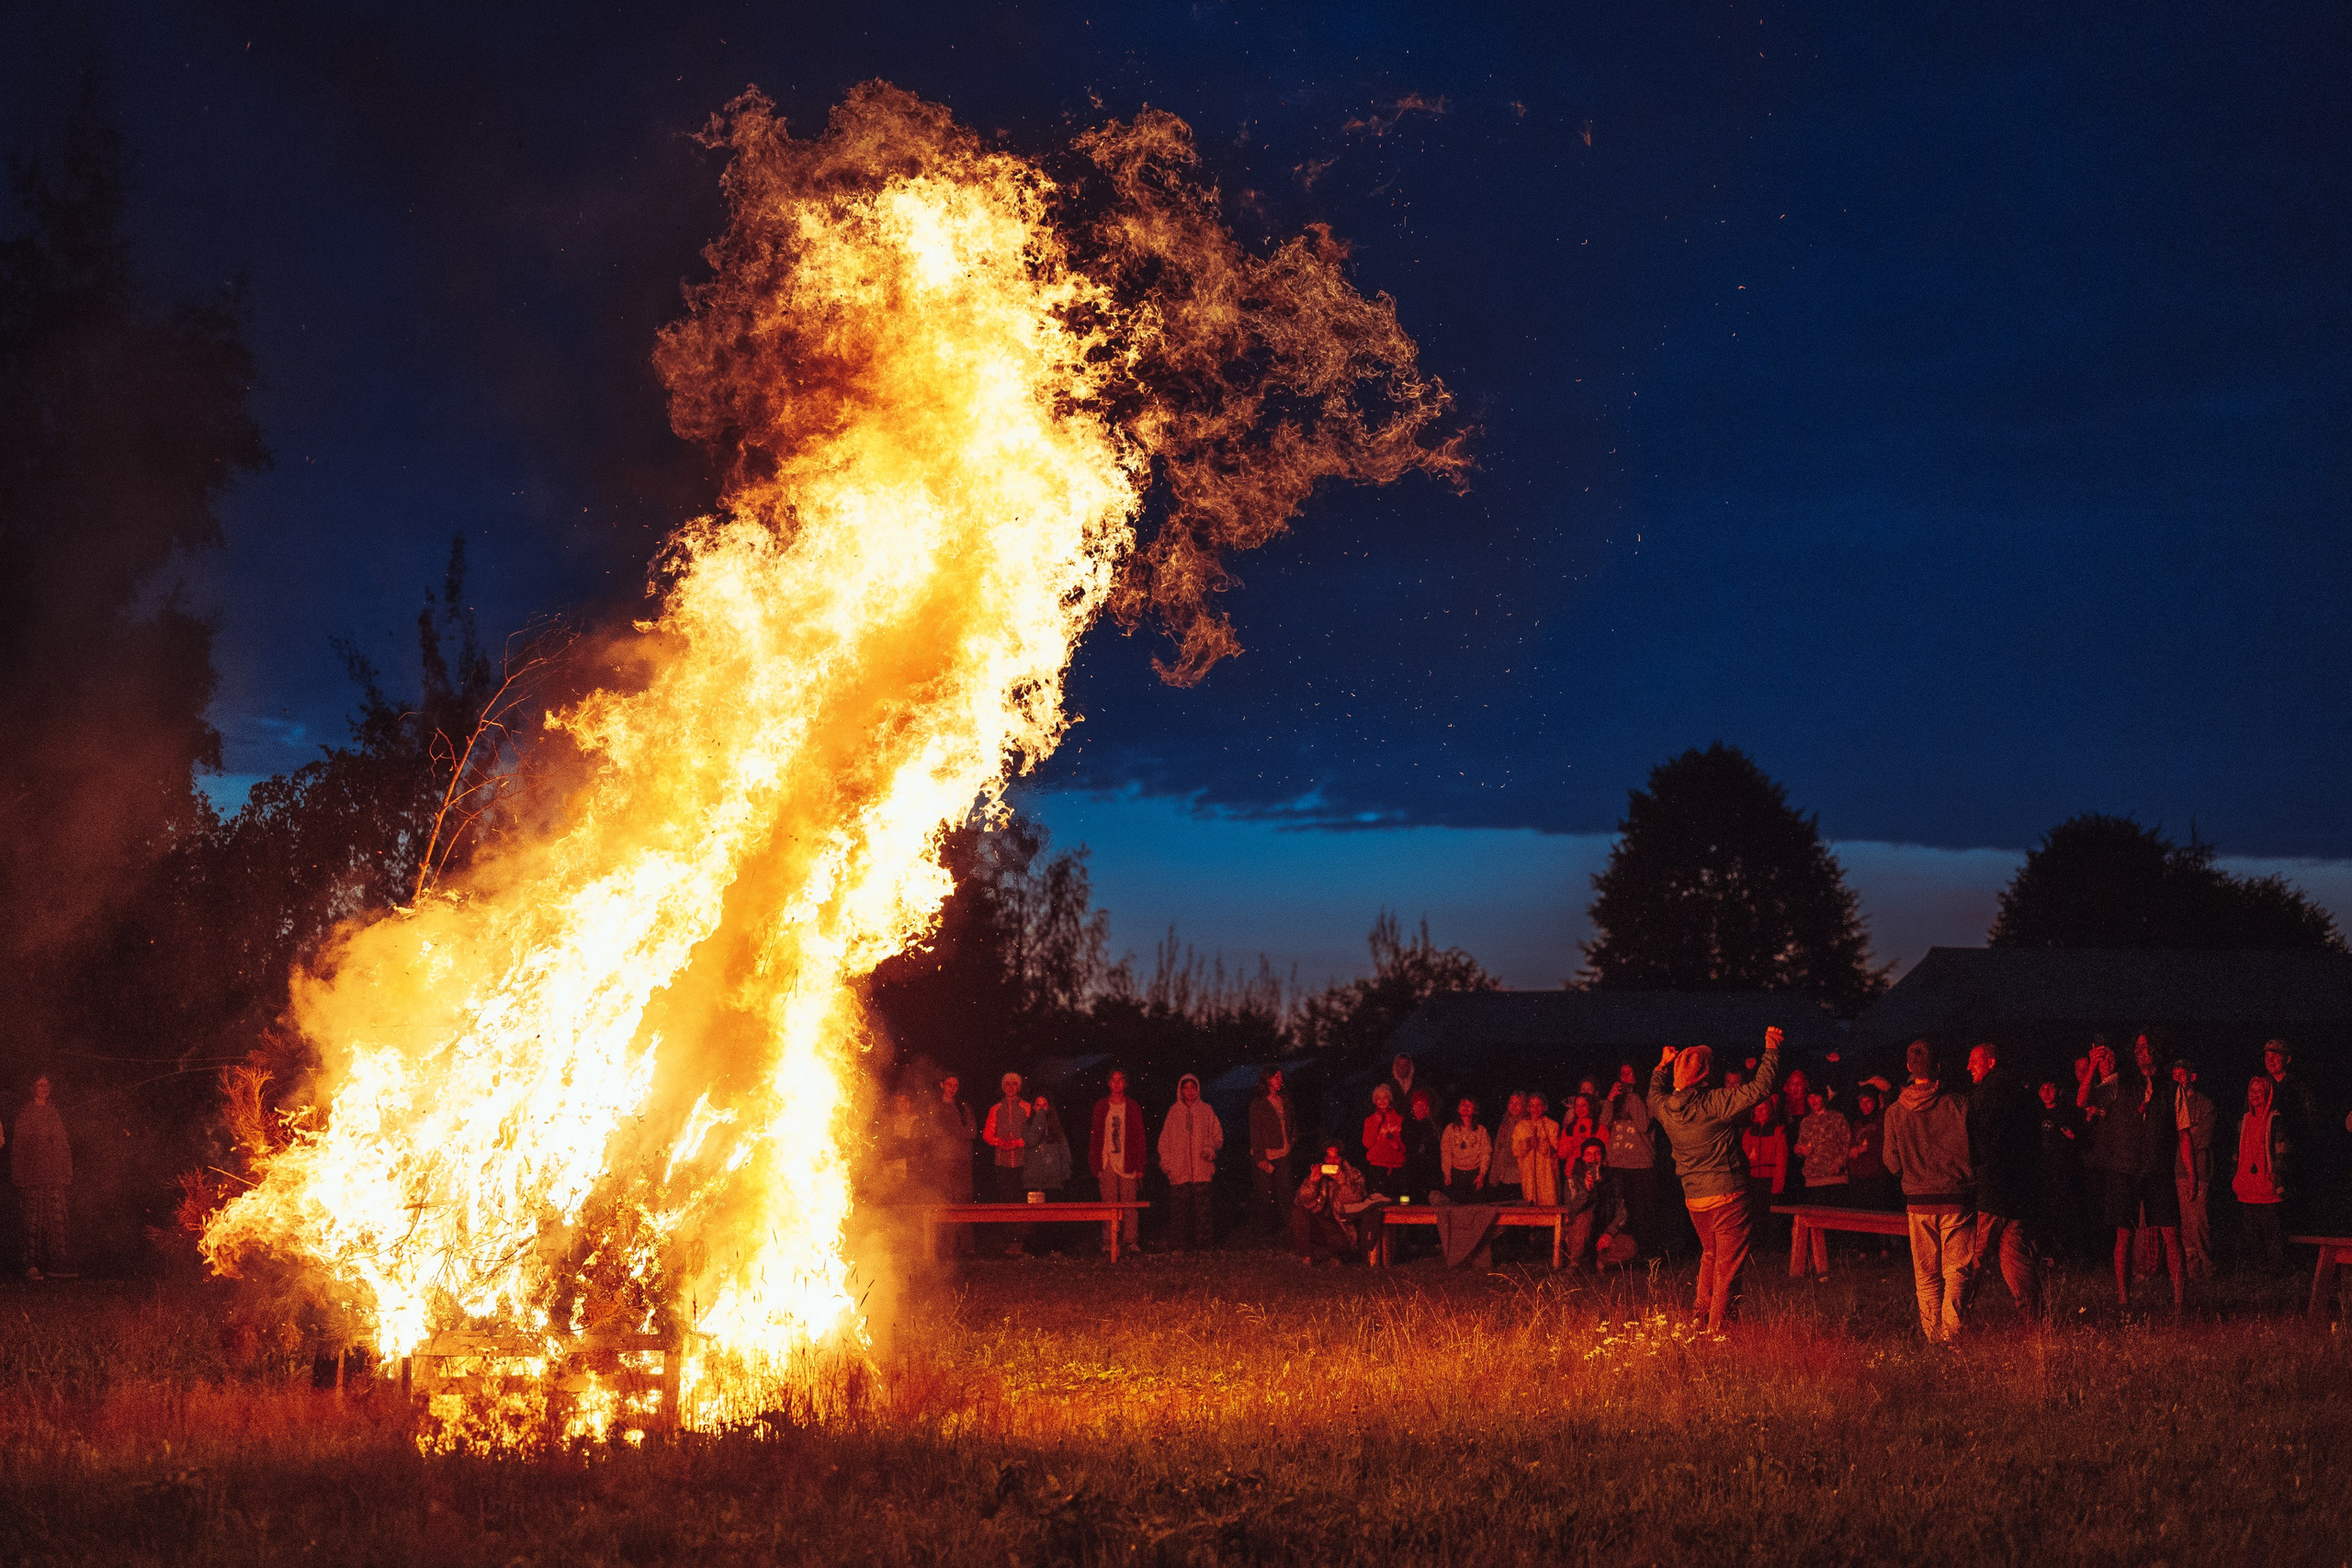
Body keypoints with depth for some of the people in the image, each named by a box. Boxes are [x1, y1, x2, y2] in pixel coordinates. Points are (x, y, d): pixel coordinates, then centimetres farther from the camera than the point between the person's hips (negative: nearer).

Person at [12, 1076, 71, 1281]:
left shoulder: (55, 1115, 18)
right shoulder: (25, 1116, 6)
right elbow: (17, 1147, 2)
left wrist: (68, 1175, 11)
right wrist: (19, 1177, -6)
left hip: (55, 1177, 3)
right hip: (34, 1177, -3)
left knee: (57, 1220, -4)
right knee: (34, 1220, -7)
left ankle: (57, 1264, -5)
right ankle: (33, 1265, -8)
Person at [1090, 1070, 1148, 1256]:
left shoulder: (1133, 1108, 8)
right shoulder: (1101, 1106, 10)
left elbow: (1139, 1138, 6)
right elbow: (1095, 1136, 10)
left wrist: (1139, 1167, -1)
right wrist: (1094, 1164, 2)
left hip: (1127, 1163, -1)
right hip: (1107, 1162, 1)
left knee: (1129, 1204, -3)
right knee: (1109, 1204, -1)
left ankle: (1130, 1241, 1)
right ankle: (1109, 1242, 2)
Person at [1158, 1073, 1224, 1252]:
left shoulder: (1206, 1110, 10)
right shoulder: (1174, 1112, 10)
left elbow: (1218, 1135, 12)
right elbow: (1165, 1140, 11)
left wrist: (1210, 1149, -6)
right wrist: (1167, 1162, 1)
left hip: (1202, 1168, 0)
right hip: (1179, 1169, 0)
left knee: (1201, 1206, -4)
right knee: (1179, 1206, -4)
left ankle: (1203, 1242, 2)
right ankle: (1180, 1243, 0)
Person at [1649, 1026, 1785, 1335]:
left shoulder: (1664, 1107, 0)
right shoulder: (1716, 1103, -18)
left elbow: (1655, 1092, 26)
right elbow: (1761, 1087, -19)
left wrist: (1663, 1065, 39)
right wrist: (1772, 1049, -8)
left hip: (1694, 1199, 6)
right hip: (1727, 1195, -6)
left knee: (1710, 1254, 26)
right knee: (1729, 1264, 4)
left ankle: (1701, 1311, 25)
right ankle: (1717, 1327, 5)